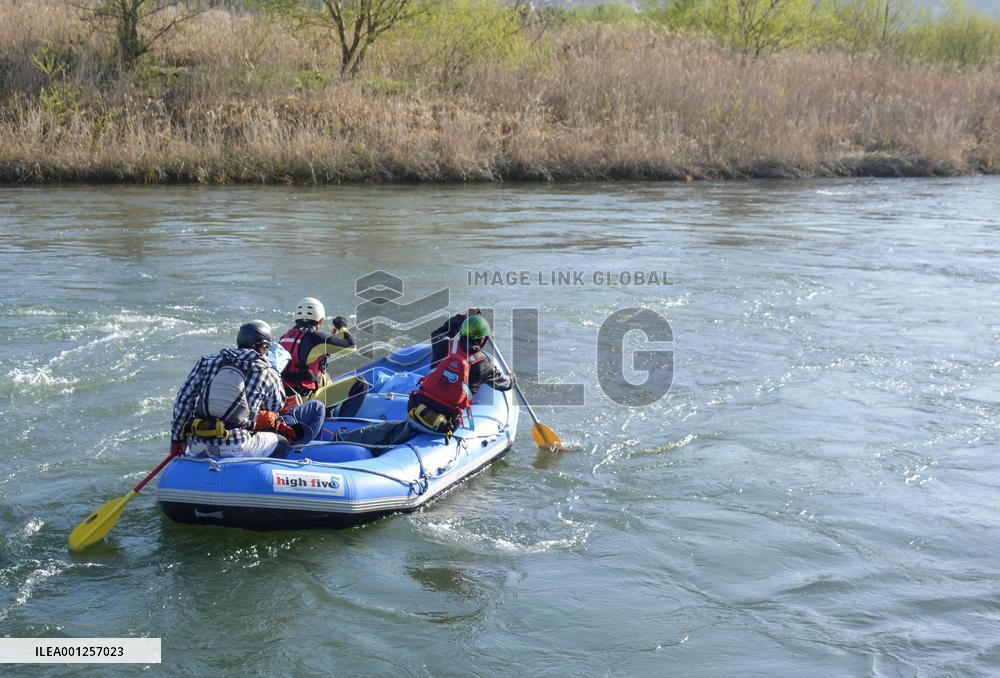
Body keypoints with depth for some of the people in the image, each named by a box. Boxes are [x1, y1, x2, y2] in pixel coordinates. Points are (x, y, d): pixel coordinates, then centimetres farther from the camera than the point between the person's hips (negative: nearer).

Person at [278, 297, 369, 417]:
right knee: (359, 384, -5)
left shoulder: (284, 338, 9)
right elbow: (350, 344, -7)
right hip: (307, 401, -8)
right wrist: (342, 327, 12)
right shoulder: (314, 337, -14)